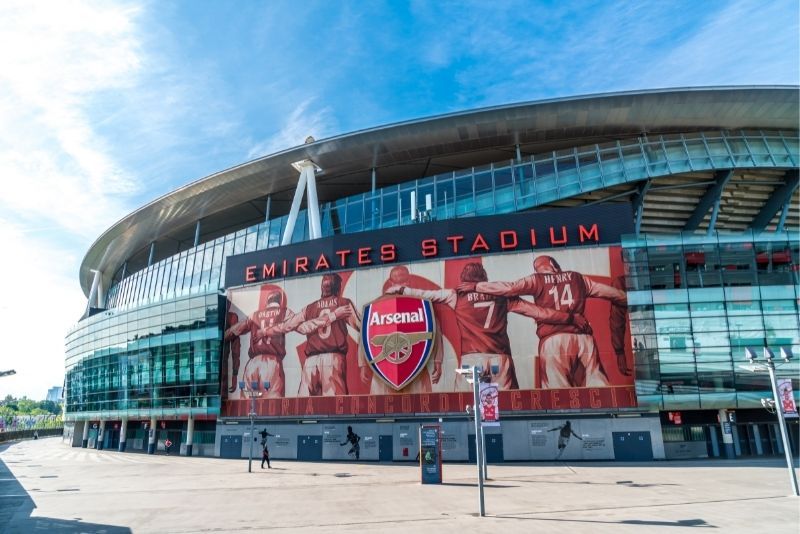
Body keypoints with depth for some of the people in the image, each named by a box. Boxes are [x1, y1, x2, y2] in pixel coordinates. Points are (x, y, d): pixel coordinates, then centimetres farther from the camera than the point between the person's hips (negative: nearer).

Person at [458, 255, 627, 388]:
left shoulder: (537, 280, 10)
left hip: (554, 339, -3)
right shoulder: (577, 278, 19)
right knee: (597, 387, 2)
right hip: (582, 337, 3)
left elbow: (509, 287, 1)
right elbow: (610, 292, 25)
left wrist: (476, 286, 7)